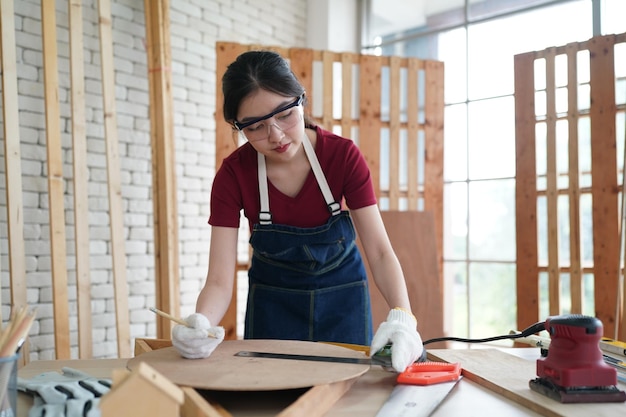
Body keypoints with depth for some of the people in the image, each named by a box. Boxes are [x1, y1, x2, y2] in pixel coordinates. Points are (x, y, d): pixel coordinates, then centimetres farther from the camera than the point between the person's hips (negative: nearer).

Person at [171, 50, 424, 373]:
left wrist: (401, 317, -40)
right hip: (273, 305, 0)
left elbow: (380, 251, -22)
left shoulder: (343, 155, -21)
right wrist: (200, 323, -45)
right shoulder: (233, 174, -21)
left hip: (342, 300, 0)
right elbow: (219, 281, -23)